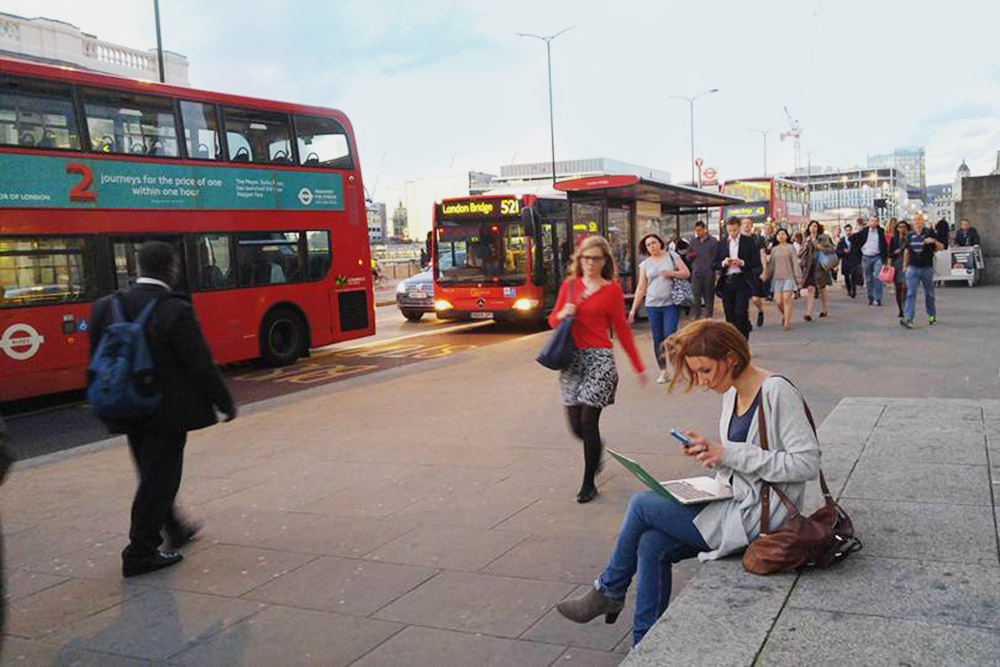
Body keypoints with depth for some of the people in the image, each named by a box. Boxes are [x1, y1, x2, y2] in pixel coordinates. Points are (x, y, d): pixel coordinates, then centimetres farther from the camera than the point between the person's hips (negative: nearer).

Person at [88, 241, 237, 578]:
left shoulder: (107, 307, -2)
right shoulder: (176, 311, -20)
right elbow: (201, 365, -16)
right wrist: (226, 403, -3)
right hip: (167, 411, -7)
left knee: (153, 475, 22)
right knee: (159, 479, 4)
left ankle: (175, 529, 40)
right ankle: (140, 555, 11)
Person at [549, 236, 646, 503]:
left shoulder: (612, 289, 0)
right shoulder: (569, 285, 9)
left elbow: (622, 329, 4)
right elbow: (553, 320, 15)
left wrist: (638, 367, 5)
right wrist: (562, 315, -9)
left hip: (599, 359, -4)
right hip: (572, 360, 4)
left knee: (589, 422, -6)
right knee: (576, 425, 4)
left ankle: (589, 484, 10)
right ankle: (596, 450, 40)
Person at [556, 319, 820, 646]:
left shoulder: (776, 392, -17)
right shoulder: (732, 394, 9)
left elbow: (807, 463, -22)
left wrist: (729, 454, -22)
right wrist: (709, 451, -4)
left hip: (757, 518, -8)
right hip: (738, 506, 8)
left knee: (642, 505, -8)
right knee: (652, 543, -5)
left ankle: (609, 591, 16)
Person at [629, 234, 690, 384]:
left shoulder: (671, 255, 5)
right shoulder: (645, 264, 8)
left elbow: (687, 273, 4)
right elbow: (641, 288, 7)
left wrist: (671, 273, -15)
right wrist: (633, 310, 2)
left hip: (671, 304, -2)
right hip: (652, 305, 2)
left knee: (670, 336, -11)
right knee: (657, 339, 3)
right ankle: (663, 371, 12)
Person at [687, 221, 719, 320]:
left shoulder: (713, 240, 1)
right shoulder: (693, 241, 12)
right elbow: (688, 255, 16)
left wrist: (713, 267, -11)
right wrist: (690, 255, -6)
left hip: (709, 273, -2)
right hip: (696, 273, 2)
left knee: (709, 297, 5)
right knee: (696, 297, -1)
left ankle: (708, 318, 14)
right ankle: (697, 317, 8)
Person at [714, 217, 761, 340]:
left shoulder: (748, 242, 3)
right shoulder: (722, 243, 11)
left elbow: (756, 262, 0)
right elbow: (715, 263, 11)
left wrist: (742, 263, -15)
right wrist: (724, 263, -9)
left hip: (742, 282, -3)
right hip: (726, 282, 3)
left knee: (741, 313, -11)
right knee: (729, 315, 7)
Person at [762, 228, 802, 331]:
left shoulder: (790, 248, 3)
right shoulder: (774, 249, 11)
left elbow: (795, 263, 1)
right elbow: (771, 264, 15)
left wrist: (798, 276, -4)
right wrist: (766, 275, 12)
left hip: (788, 277, -3)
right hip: (777, 277, 3)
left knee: (787, 299, -10)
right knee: (779, 301, -2)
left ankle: (787, 323, -6)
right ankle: (784, 316, 26)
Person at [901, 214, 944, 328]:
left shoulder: (929, 233, -3)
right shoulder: (910, 235, 7)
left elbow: (941, 248, -5)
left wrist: (934, 241, -24)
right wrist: (905, 265, 19)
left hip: (927, 268, -1)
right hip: (913, 268, 1)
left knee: (929, 294, 12)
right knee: (911, 293, -9)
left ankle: (932, 316, 27)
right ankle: (908, 318, -16)